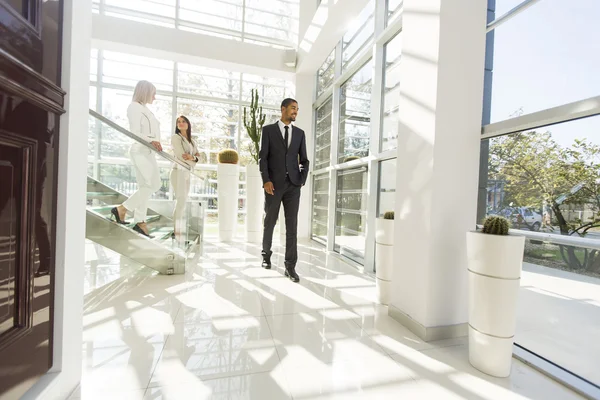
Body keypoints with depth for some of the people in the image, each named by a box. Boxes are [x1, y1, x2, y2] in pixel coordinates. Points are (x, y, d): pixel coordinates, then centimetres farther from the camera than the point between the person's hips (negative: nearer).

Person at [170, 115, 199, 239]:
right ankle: (176, 230, -13)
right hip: (179, 171, -7)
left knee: (182, 201, 6)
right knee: (181, 200, -16)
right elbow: (181, 156, -11)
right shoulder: (175, 137, -1)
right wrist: (193, 162, 2)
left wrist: (192, 157, -12)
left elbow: (199, 157, 8)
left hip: (187, 173, 7)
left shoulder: (192, 142, 20)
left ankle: (177, 229, 11)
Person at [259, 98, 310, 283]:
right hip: (274, 184, -2)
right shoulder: (268, 130, 6)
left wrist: (302, 180, 0)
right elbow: (263, 157, -2)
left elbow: (304, 160, 13)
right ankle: (266, 254, 31)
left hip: (293, 184, 2)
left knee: (292, 226, -2)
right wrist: (266, 180, -12)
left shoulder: (300, 133, 14)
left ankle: (290, 266, 3)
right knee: (270, 222, 9)